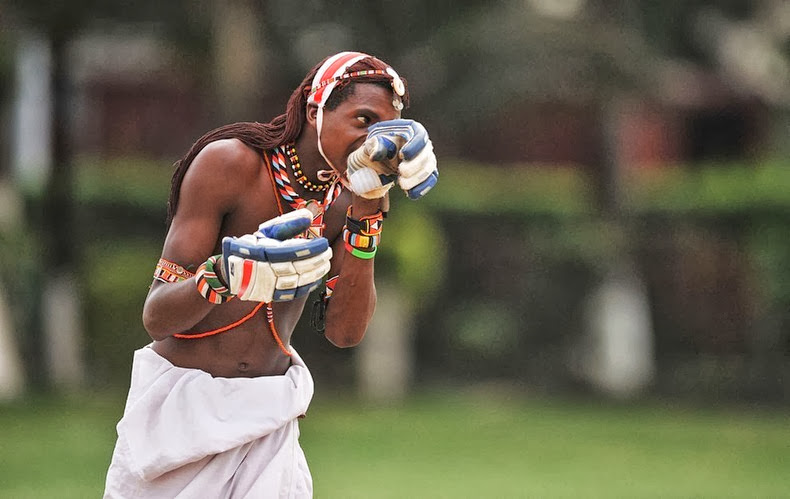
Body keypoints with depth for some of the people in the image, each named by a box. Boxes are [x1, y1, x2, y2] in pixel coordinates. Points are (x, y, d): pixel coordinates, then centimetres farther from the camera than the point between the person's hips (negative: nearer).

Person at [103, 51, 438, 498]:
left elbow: (345, 332, -10)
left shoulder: (348, 200, 1)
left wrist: (365, 217, -18)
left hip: (269, 414, 4)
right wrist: (221, 277, -41)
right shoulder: (229, 163, -15)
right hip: (181, 405, -4)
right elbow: (156, 319, -20)